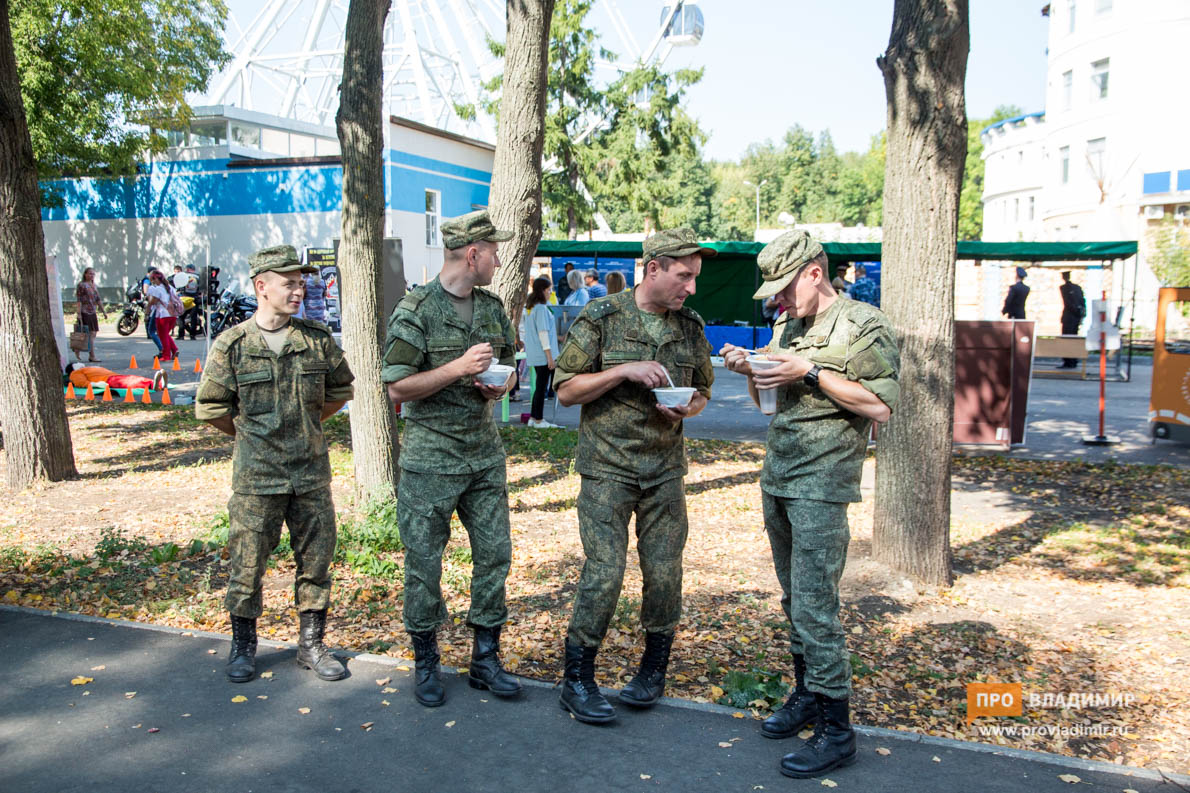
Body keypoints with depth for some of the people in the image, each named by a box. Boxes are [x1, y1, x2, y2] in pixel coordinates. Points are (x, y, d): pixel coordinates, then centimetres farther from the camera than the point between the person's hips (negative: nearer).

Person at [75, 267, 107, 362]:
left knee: (94, 333, 6)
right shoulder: (81, 285, -5)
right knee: (89, 334, -9)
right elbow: (79, 300, -10)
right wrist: (79, 313, -16)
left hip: (93, 312, 8)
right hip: (84, 312, -8)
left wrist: (104, 311, 15)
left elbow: (98, 299, 19)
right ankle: (92, 356, -8)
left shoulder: (94, 286, 17)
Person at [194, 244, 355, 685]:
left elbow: (340, 390, 15)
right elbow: (209, 406, 3)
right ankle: (243, 646, 26)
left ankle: (311, 645, 24)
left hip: (312, 471, 2)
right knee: (247, 563, 6)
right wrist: (249, 435, 10)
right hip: (256, 476, -2)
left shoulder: (318, 339, 1)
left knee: (317, 559, 8)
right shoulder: (233, 344, -6)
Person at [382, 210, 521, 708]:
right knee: (424, 563, 4)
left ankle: (485, 659, 21)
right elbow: (397, 388, -13)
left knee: (495, 555, 6)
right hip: (430, 457, -6)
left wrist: (498, 385, -1)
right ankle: (426, 663, 21)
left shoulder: (492, 308, 10)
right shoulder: (415, 312, -10)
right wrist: (459, 368, -20)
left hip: (485, 452, 6)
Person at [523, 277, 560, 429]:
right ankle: (538, 420, 3)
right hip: (543, 354, -9)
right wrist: (549, 355, -18)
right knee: (541, 386, -2)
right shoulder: (541, 308, -15)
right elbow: (543, 332, -19)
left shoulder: (530, 308, 14)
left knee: (540, 386, 15)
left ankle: (534, 418, 17)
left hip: (534, 354, 9)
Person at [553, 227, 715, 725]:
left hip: (665, 469, 4)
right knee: (604, 572, -7)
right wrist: (624, 371, -18)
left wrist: (688, 407, -6)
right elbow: (566, 389, -6)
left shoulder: (690, 327, 8)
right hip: (607, 468, -4)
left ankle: (654, 670, 26)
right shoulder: (600, 318, -6)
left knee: (664, 573, 5)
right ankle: (577, 679, 10)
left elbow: (702, 390, 18)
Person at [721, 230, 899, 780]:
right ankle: (807, 693, 28)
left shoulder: (863, 325, -7)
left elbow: (880, 405, -14)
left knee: (813, 606, -8)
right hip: (776, 478, 8)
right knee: (793, 599, 14)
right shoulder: (787, 327, 16)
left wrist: (812, 372, -18)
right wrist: (750, 371, 1)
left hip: (821, 485, -8)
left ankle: (835, 729, 2)